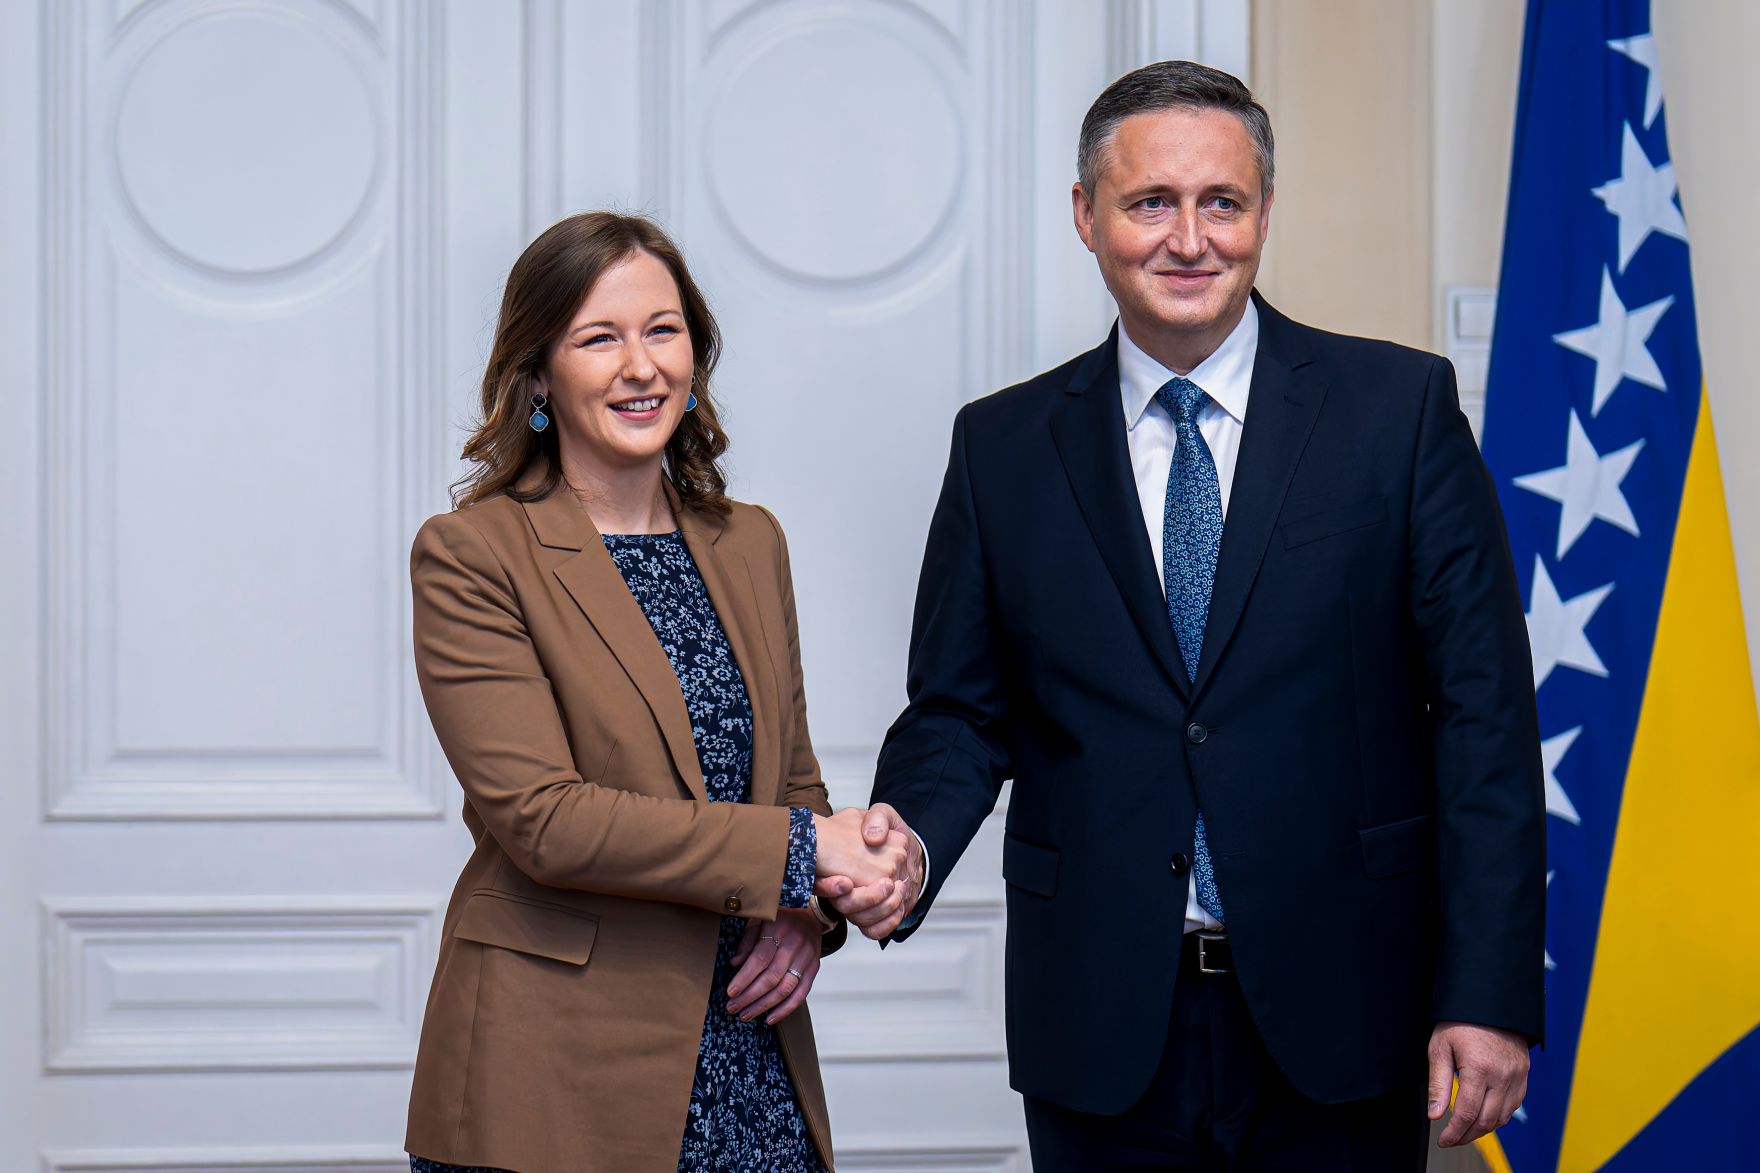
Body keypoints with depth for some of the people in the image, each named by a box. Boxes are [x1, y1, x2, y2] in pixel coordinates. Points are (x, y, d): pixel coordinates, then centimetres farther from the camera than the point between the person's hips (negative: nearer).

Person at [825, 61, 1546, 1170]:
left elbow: (1481, 709, -4)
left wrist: (1489, 994, -9)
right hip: (1105, 1026, 2)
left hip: (1339, 1010, -1)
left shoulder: (1400, 406, -1)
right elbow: (960, 710, 8)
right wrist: (912, 844, -15)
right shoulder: (1004, 446, 5)